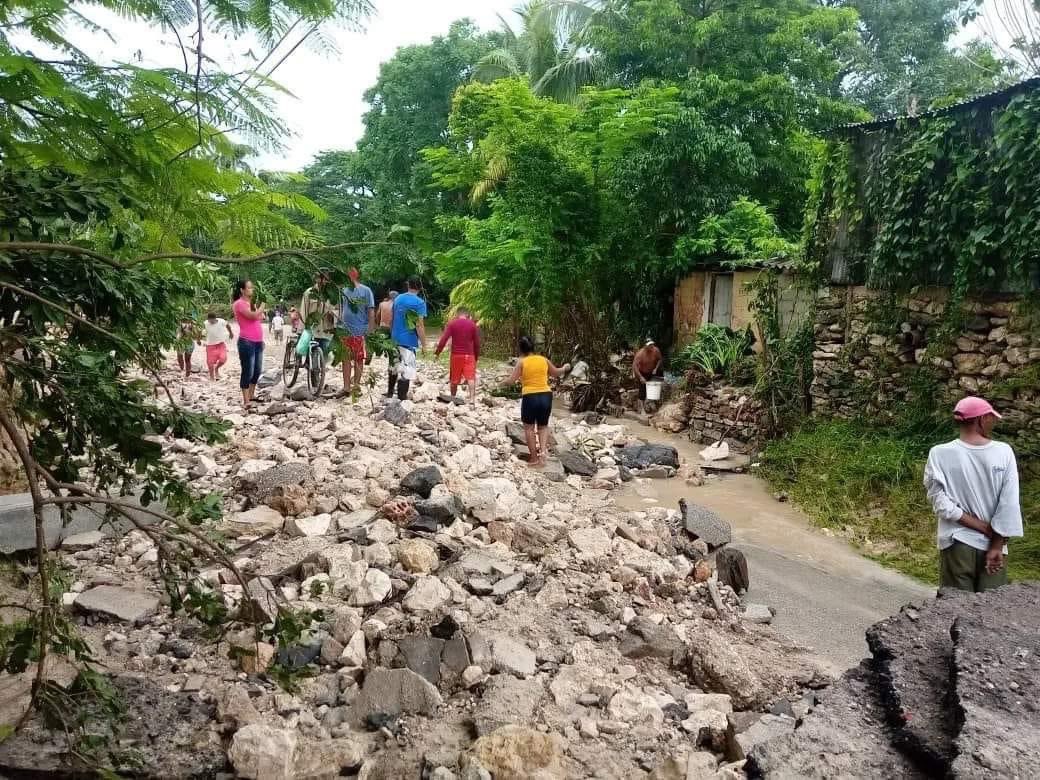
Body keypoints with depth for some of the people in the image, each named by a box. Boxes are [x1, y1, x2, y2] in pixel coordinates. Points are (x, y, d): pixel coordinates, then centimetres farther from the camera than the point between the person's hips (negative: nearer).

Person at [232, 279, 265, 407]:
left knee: (257, 371, 14)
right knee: (248, 372, -5)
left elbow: (260, 318, 17)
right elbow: (254, 315, -20)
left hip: (258, 342, 8)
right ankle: (246, 401, 0)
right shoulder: (239, 303, -9)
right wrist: (262, 304, -4)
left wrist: (258, 304, 7)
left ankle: (251, 396, 28)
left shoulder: (251, 302, 16)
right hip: (246, 342, -8)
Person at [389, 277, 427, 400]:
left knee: (394, 366, 21)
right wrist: (424, 345, -11)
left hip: (395, 339, 7)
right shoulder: (420, 303, -11)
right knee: (406, 371, -1)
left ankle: (389, 393, 33)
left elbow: (392, 319, 15)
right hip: (409, 340, -7)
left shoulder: (398, 299, 8)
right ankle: (401, 398, 0)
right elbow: (419, 325, -15)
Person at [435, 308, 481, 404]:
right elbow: (477, 342, 4)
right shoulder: (473, 325, 2)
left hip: (456, 355, 0)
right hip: (469, 355, 0)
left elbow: (444, 339, -9)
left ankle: (453, 398, 26)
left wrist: (438, 351, 0)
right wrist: (477, 356, 14)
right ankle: (472, 398, -20)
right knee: (470, 377, -7)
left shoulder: (452, 324, -1)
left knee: (454, 378, 13)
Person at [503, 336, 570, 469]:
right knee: (543, 426, 19)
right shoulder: (543, 360, 8)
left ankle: (534, 459, 11)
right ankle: (543, 449, -2)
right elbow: (556, 373, 25)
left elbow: (511, 381, -8)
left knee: (529, 427, 11)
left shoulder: (522, 362, -4)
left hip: (530, 397, -3)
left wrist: (504, 382, 14)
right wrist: (565, 368, 46)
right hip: (546, 396, 4)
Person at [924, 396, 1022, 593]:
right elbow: (1009, 505, -8)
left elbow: (941, 504, -12)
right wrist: (996, 547, -5)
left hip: (957, 543, -1)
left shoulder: (940, 454, -8)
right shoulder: (1004, 452, -6)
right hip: (992, 544, 1)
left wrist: (983, 527, -6)